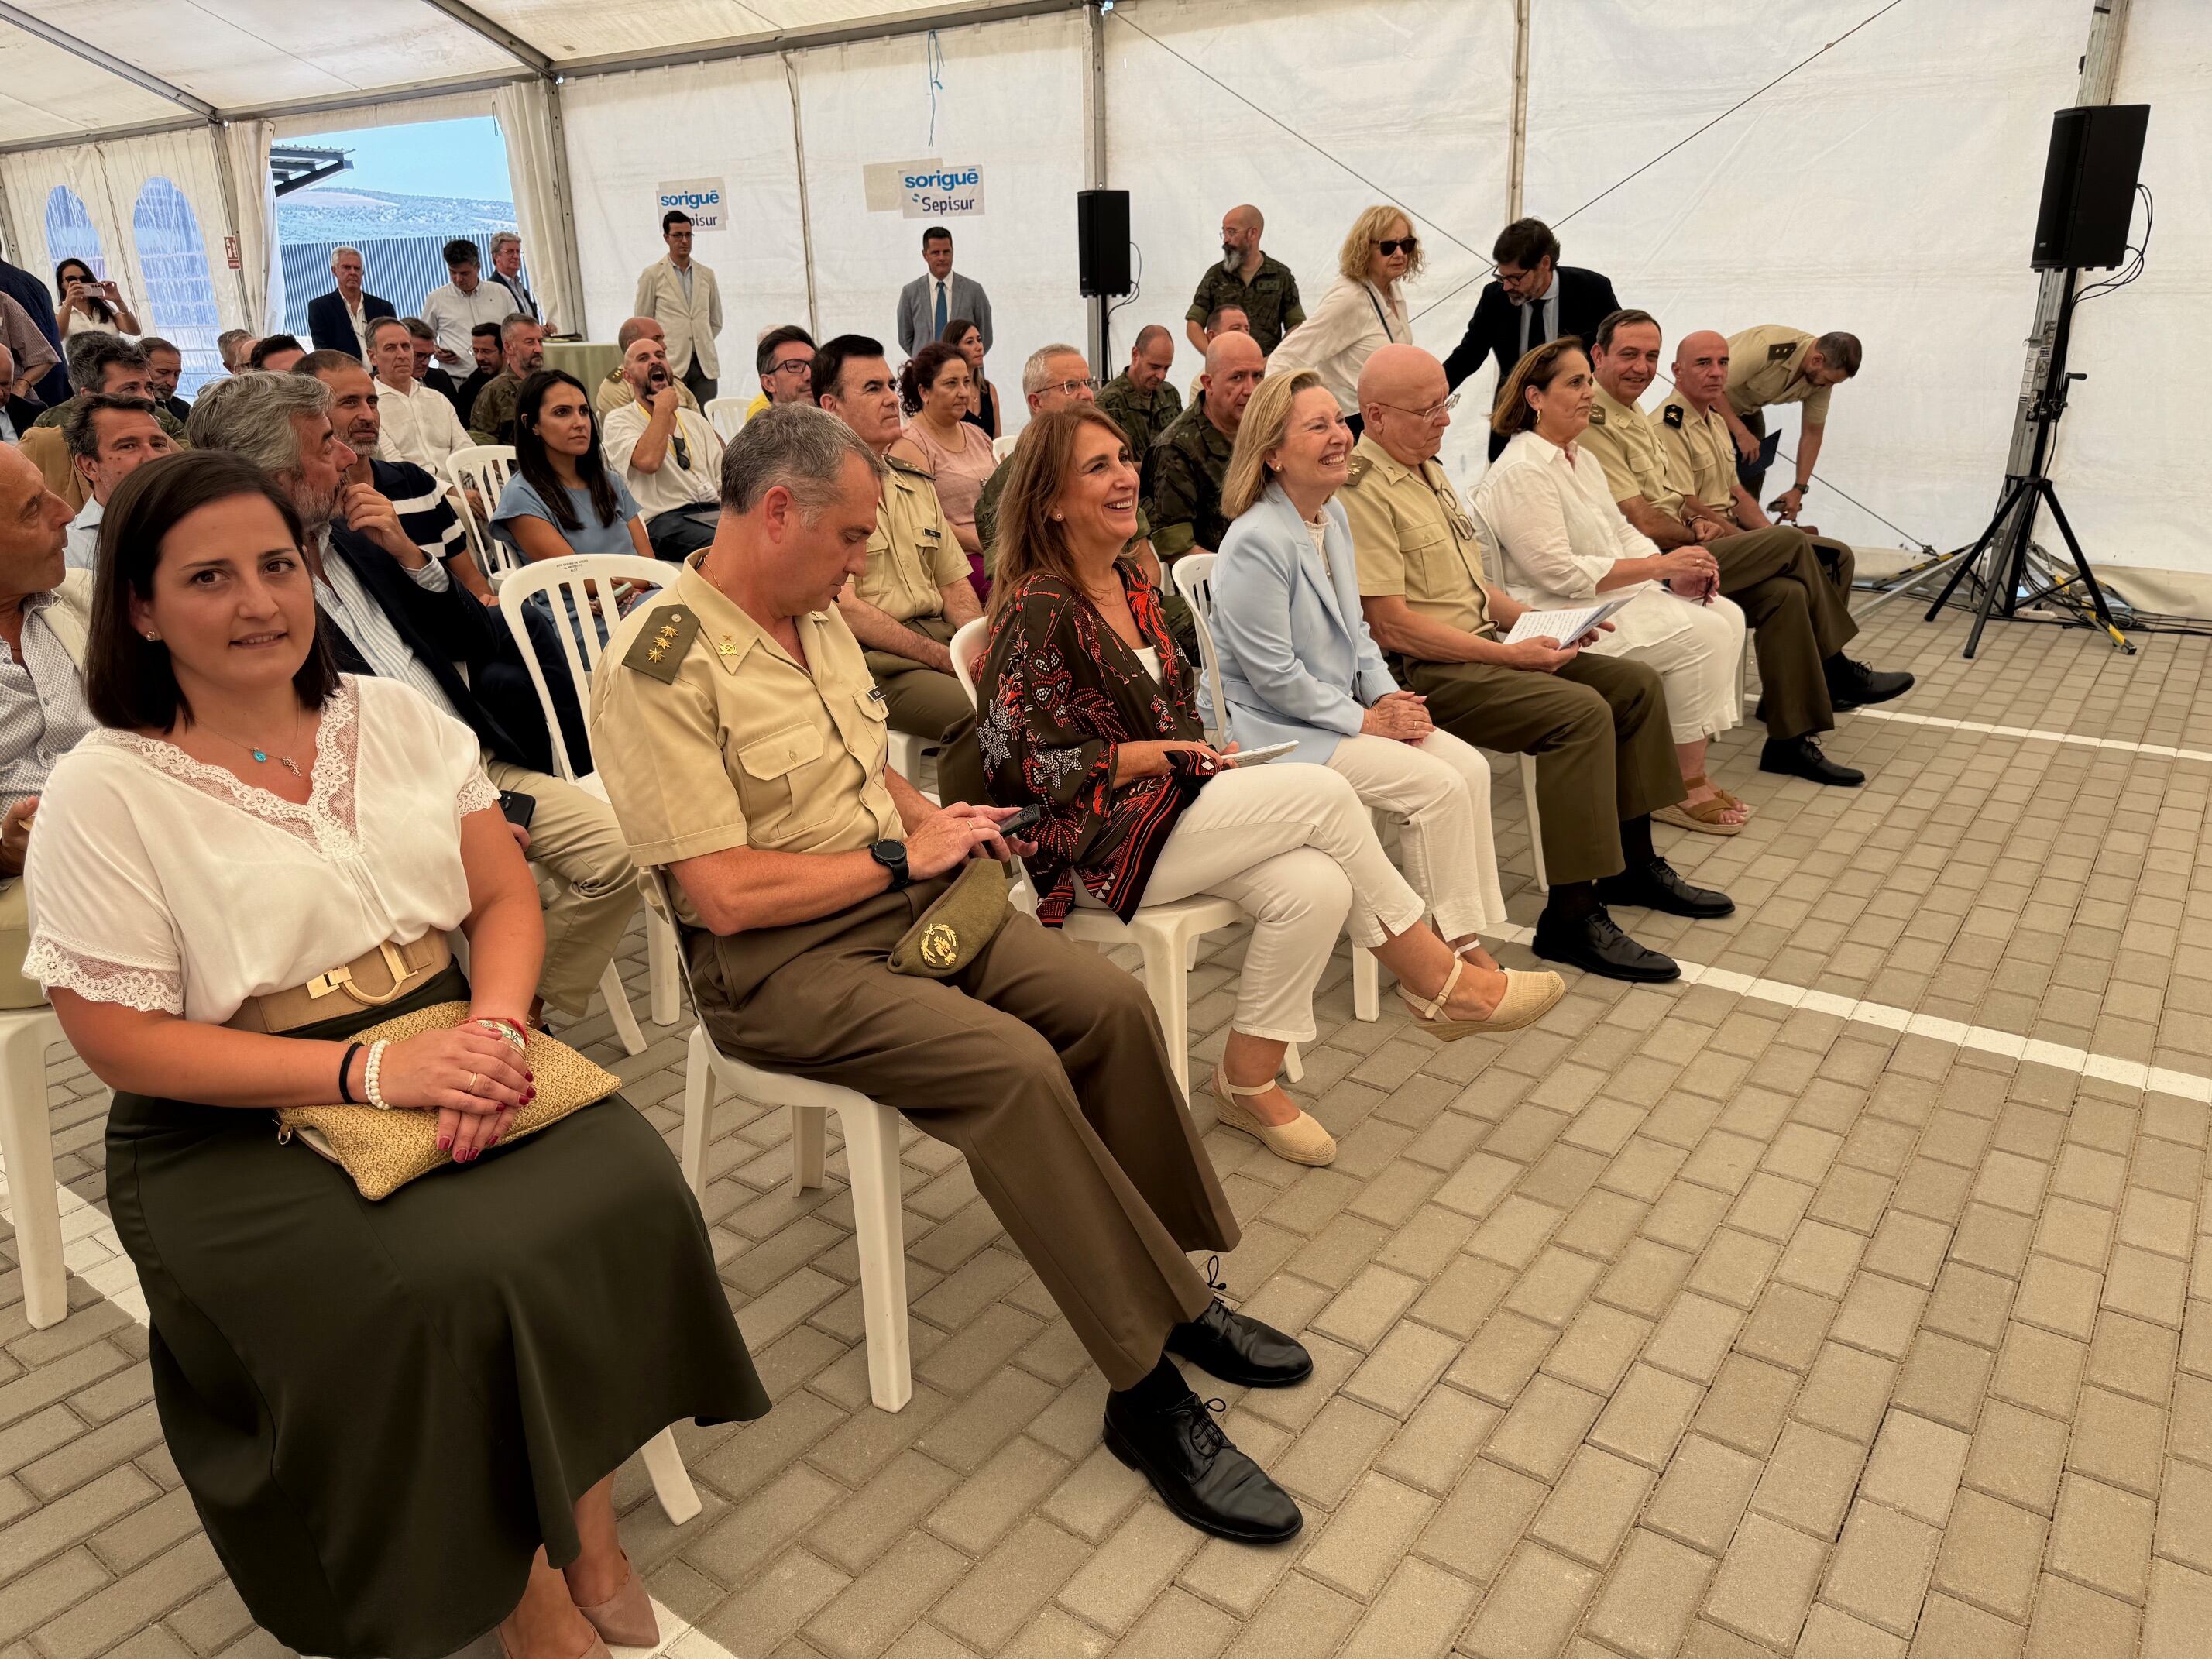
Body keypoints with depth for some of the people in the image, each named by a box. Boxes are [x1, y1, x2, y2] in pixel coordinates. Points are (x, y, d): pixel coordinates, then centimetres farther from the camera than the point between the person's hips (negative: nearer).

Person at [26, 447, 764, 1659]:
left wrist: (491, 1028, -16)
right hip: (241, 1132, -3)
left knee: (627, 1185, -22)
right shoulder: (102, 794, -6)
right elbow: (124, 1042, -10)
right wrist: (369, 1070, -21)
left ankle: (583, 1514, 0)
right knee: (444, 1288, -28)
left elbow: (506, 895, 6)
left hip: (446, 1053, 4)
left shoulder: (395, 717, 7)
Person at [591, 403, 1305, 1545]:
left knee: (1109, 1002, -11)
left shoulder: (819, 618, 9)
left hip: (905, 899, 8)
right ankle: (1148, 1393, -14)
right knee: (1013, 1066, -28)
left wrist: (934, 820, 3)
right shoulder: (662, 664, -18)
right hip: (778, 960, -8)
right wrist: (900, 854, -15)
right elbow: (724, 891, -23)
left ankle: (1167, 1283, 6)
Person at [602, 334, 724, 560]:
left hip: (714, 511, 6)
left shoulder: (695, 420, 27)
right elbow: (648, 461, -15)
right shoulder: (620, 420, 8)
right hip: (662, 519, -5)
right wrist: (663, 408, 0)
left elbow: (724, 478, 18)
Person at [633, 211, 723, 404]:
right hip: (671, 366, -3)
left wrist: (700, 343, 12)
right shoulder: (652, 275, 4)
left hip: (705, 365, 3)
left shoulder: (706, 274, 15)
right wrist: (665, 348, 6)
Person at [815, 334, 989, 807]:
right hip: (869, 658, -7)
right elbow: (846, 612, -11)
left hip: (940, 634, 7)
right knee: (977, 712, -32)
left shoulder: (917, 483, 20)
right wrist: (949, 660, -15)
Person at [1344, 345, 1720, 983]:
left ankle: (1632, 863, 17)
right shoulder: (1361, 491, -15)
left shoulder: (1427, 467, 17)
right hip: (1420, 673, -10)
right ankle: (1572, 916, -20)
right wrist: (1509, 655, -18)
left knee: (1637, 684, 5)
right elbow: (1392, 624, -21)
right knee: (1581, 712, -26)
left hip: (1479, 647, 10)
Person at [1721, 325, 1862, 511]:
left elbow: (1812, 432, -5)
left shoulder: (1821, 377, -14)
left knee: (1753, 472, 1)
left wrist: (1799, 490, -8)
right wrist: (1740, 432, -37)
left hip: (1748, 408, 7)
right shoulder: (1767, 348, -38)